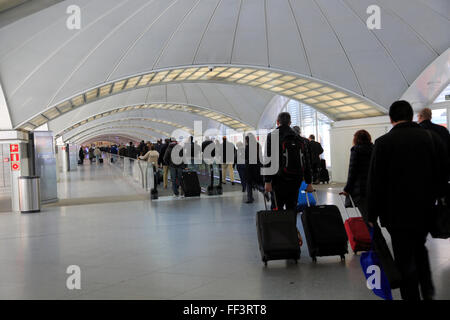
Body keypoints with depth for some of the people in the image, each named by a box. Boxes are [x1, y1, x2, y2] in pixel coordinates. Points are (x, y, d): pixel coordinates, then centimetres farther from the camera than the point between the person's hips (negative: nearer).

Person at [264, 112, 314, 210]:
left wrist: (267, 181, -11)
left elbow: (269, 160, -10)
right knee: (292, 209, 10)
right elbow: (306, 162, 11)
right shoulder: (298, 138, 12)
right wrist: (309, 183, 14)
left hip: (279, 180, -4)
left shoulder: (272, 136, -1)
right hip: (296, 180, 4)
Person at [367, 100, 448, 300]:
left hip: (398, 212, -4)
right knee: (419, 248, 26)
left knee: (405, 259, 5)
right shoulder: (432, 137, 0)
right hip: (427, 210, 5)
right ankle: (427, 289, 19)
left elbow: (375, 182, -11)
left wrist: (373, 214, -3)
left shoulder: (383, 143, -12)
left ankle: (412, 295, 12)